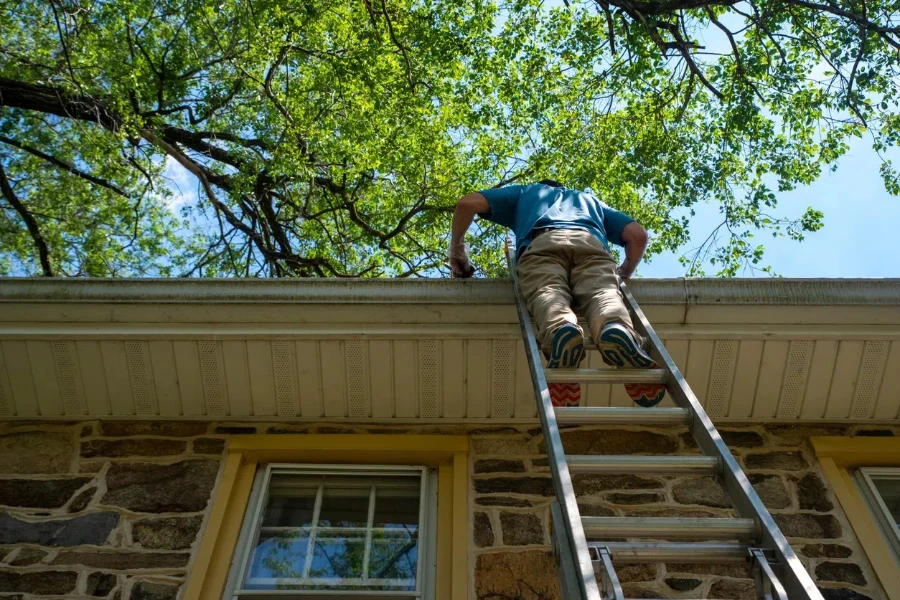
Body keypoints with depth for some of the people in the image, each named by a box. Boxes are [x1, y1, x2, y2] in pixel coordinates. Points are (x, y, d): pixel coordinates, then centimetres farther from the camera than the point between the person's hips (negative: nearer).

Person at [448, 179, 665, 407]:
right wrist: (625, 273, 48)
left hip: (541, 244, -1)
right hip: (591, 244, 1)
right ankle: (620, 330, -57)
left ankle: (561, 331, -60)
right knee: (602, 294, -22)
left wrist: (457, 248, 40)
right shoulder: (590, 199, 46)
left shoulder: (524, 192, 43)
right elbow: (638, 234, 32)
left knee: (547, 293, -25)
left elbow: (467, 203, 30)